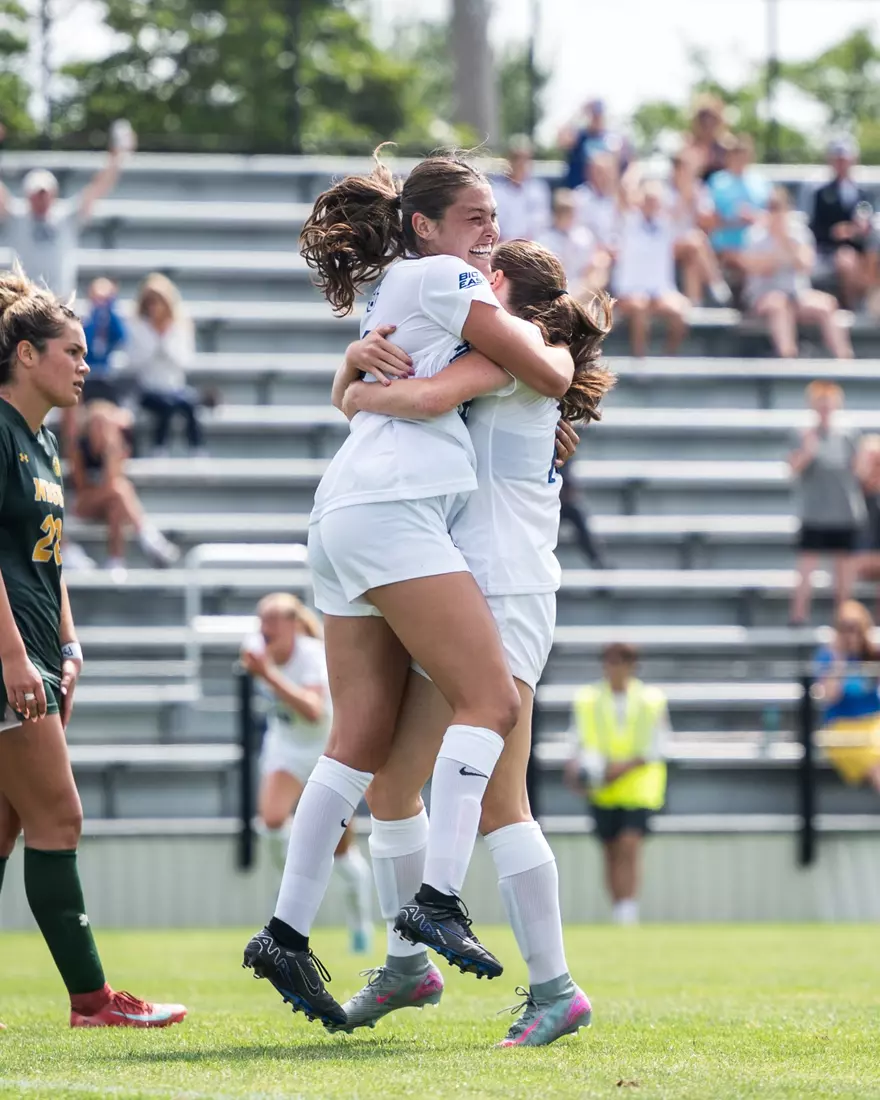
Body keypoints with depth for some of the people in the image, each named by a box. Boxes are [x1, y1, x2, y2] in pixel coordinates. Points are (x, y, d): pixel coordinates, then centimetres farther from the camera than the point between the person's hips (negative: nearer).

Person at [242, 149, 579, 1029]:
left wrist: (546, 423, 27)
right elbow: (548, 375, 0)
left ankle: (287, 932, 1)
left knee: (363, 739, 5)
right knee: (489, 699, -15)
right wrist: (566, 356, 22)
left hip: (343, 519, 10)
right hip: (393, 509, -10)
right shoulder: (442, 280, 0)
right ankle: (438, 898, -24)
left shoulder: (392, 290, 28)